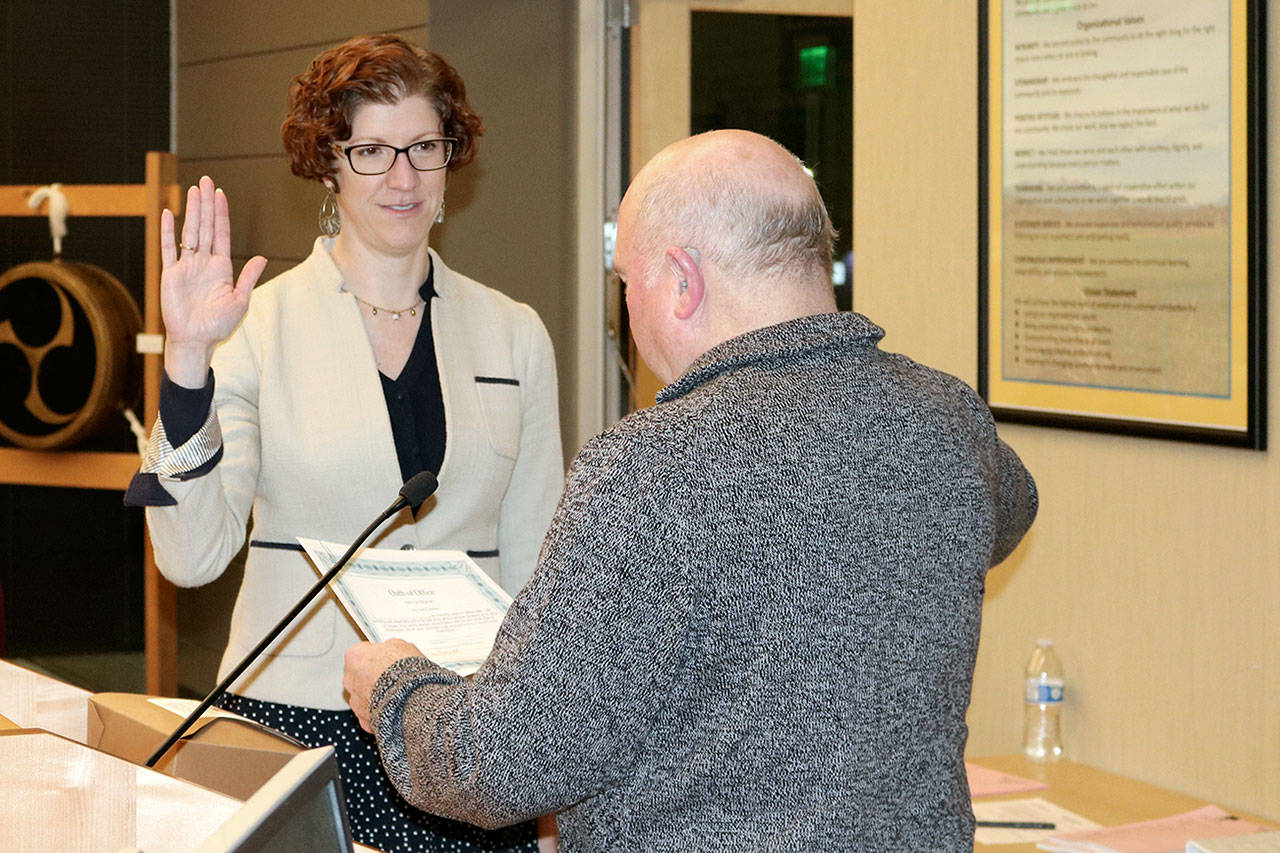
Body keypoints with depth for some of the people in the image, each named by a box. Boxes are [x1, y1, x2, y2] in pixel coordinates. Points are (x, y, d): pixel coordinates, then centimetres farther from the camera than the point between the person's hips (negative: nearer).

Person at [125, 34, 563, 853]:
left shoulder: (514, 334, 7)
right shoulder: (262, 324, -2)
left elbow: (534, 560, 12)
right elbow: (193, 556, -10)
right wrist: (188, 360, -17)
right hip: (298, 713, -2)